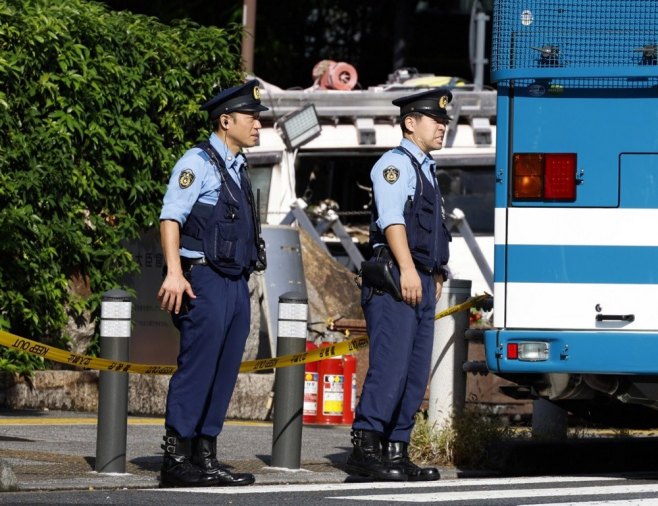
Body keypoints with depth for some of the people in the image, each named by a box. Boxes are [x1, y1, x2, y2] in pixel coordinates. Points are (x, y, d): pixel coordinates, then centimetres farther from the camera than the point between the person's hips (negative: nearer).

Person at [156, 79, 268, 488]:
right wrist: (174, 273, -27)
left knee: (225, 373, 7)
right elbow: (171, 217, -17)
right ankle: (176, 459, -9)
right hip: (205, 281, -9)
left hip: (237, 283, 9)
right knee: (197, 370, -10)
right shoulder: (198, 162, -7)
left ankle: (206, 458, 11)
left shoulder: (237, 167, 19)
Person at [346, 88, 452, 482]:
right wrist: (407, 269, -26)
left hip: (422, 283, 9)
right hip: (395, 283, -9)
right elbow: (392, 218, -17)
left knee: (416, 375, 7)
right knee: (390, 367, -15)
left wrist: (436, 274, 15)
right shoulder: (395, 164, -5)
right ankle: (364, 448, -15)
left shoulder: (426, 170, 23)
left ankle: (396, 452, 9)